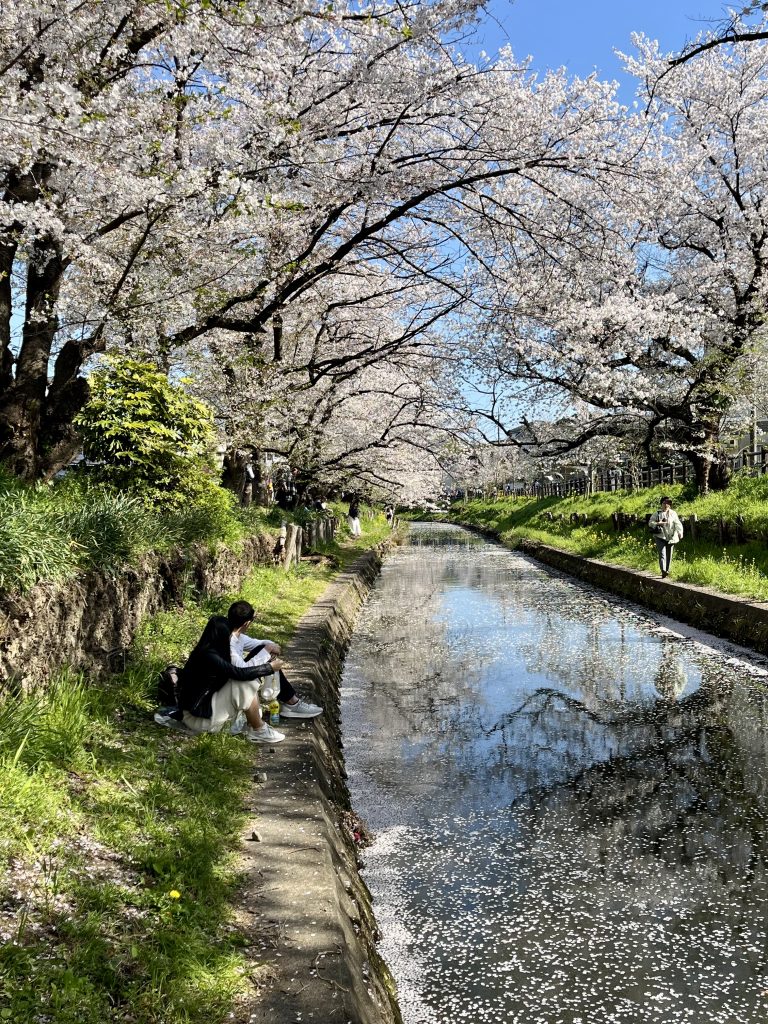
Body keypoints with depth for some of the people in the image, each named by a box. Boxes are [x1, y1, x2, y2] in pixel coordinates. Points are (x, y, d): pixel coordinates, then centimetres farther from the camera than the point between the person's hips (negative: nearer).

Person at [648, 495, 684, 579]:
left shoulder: (673, 513, 6)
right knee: (662, 554, -14)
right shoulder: (657, 513, 4)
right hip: (660, 537, -2)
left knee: (669, 555, 9)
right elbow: (650, 523, 1)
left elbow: (677, 524, 0)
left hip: (670, 537, 2)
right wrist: (658, 523, -17)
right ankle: (663, 571, -27)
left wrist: (680, 533, -14)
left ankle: (667, 570, 22)